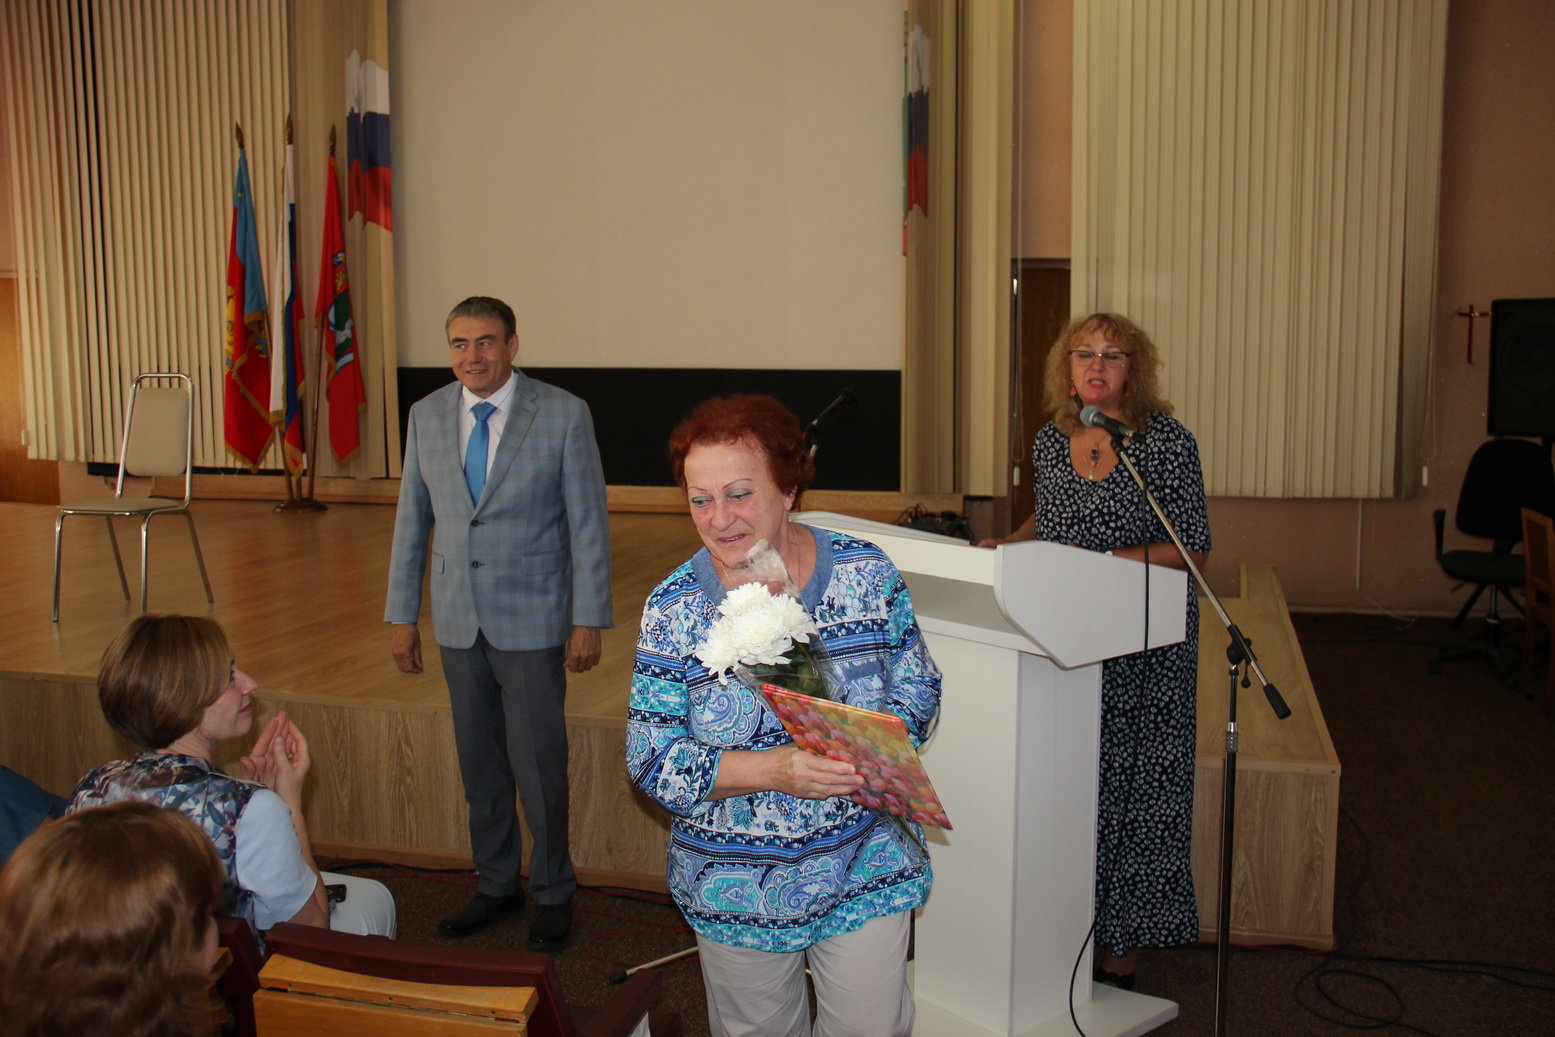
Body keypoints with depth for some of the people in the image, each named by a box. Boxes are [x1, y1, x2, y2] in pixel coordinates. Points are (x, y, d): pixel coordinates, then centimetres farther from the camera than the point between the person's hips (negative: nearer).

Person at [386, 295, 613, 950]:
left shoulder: (563, 414, -8)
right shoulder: (427, 416, 5)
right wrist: (402, 615, 9)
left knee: (538, 764, 1)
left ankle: (552, 894, 21)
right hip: (458, 621, 4)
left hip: (533, 621, -4)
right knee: (479, 764, 14)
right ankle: (496, 885, 32)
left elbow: (588, 522, -7)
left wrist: (588, 620, -10)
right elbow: (412, 520, 10)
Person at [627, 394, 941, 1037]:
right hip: (735, 890, 0)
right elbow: (651, 760, -14)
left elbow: (918, 689, -1)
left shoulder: (866, 573, -8)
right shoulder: (673, 609, -11)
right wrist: (771, 770, -29)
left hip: (865, 871, 0)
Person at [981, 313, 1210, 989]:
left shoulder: (1165, 440, -11)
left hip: (1144, 644, -5)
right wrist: (1012, 544, 1)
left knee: (1130, 786, 2)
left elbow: (1194, 548, -11)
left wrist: (1107, 562, -22)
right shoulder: (1051, 441, 5)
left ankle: (1122, 946, 16)